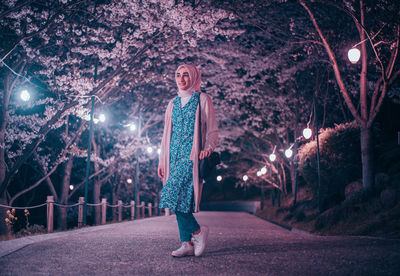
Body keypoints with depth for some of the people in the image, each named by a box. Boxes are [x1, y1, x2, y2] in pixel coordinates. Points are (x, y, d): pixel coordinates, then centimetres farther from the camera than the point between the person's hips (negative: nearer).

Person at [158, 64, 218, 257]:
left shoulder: (202, 100, 3)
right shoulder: (173, 103, 19)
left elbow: (212, 129, 0)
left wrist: (208, 148, -17)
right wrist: (162, 160, 16)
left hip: (192, 155, -6)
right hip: (175, 157, 6)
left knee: (173, 194, -18)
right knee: (179, 200, 1)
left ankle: (198, 231, -3)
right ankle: (187, 243, 4)